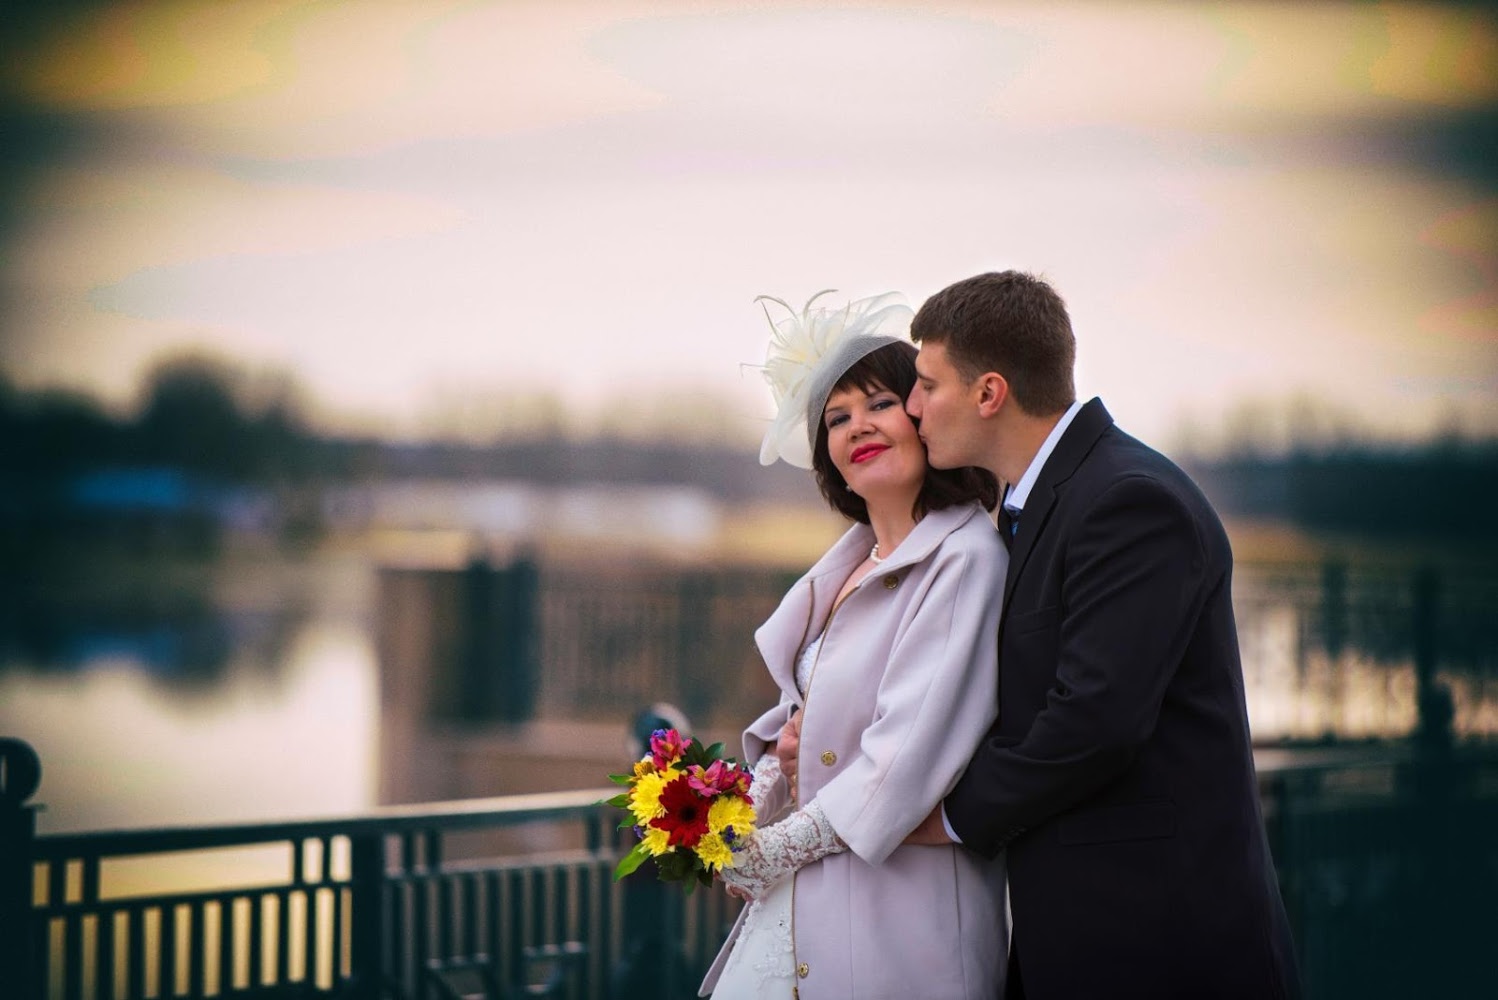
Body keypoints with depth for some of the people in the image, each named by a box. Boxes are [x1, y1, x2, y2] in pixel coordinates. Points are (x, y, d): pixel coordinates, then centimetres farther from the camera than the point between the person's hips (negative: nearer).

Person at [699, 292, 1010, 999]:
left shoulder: (964, 559, -15)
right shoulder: (850, 563, 11)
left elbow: (910, 755, -19)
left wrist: (781, 847, -12)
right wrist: (754, 801, -2)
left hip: (895, 903, -8)